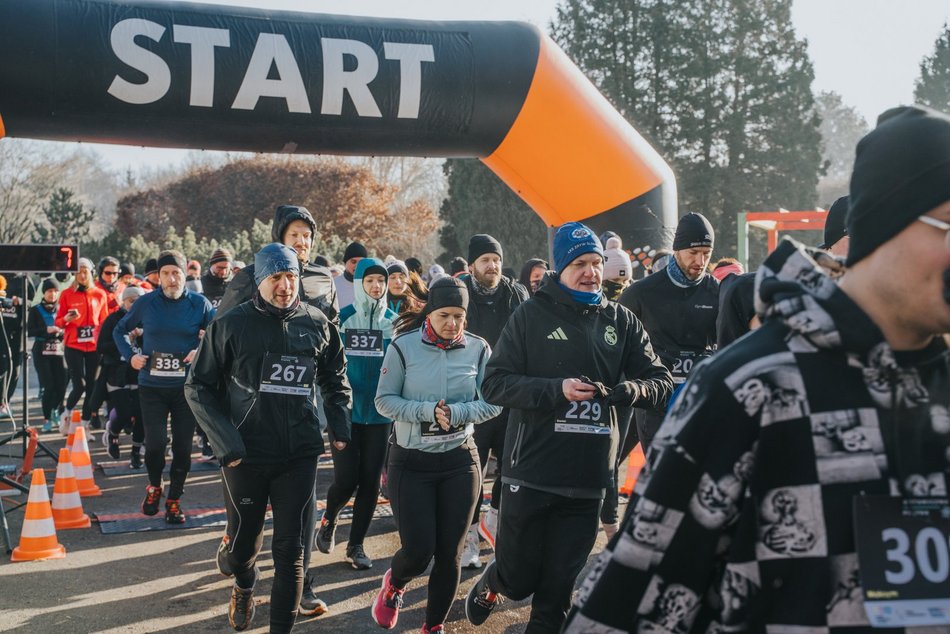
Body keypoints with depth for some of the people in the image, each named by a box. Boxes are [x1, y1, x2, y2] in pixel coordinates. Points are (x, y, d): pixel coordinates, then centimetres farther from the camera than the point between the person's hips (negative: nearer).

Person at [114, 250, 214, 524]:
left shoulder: (199, 304, -2)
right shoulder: (145, 303, 0)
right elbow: (119, 330, 15)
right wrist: (130, 356, 1)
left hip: (186, 387, 0)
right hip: (152, 386, 0)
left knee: (182, 446, 4)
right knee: (155, 442, -6)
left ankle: (174, 500, 22)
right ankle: (154, 486, 25)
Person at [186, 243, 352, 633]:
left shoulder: (317, 323, 2)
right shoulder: (231, 324, -6)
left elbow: (336, 381, 16)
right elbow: (199, 388, -2)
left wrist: (340, 429, 3)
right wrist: (227, 443, -11)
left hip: (300, 455, 1)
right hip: (245, 455, -1)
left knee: (292, 550, 0)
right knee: (243, 545, 12)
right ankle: (244, 585, 48)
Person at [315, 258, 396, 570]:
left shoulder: (394, 322, 3)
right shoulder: (342, 318, -2)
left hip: (380, 412, 2)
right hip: (346, 411, -2)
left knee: (370, 481, 4)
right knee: (346, 478, -6)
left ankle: (356, 544, 18)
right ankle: (329, 520, 26)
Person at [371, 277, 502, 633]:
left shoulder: (478, 349, -2)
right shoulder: (404, 346, -7)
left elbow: (493, 403, -2)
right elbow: (384, 401, -7)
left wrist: (456, 413, -19)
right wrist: (427, 411, -21)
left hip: (460, 461, 2)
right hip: (411, 461, -2)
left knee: (449, 553, 5)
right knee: (418, 551, -6)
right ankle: (393, 586, 31)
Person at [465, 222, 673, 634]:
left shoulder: (621, 321, 6)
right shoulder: (533, 314, -2)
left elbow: (661, 382, 6)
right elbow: (495, 384, -6)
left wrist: (626, 390, -16)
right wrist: (556, 389, -19)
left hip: (588, 478, 2)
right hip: (532, 472, -2)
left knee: (559, 588, 7)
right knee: (519, 579, 8)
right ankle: (490, 581, 41)